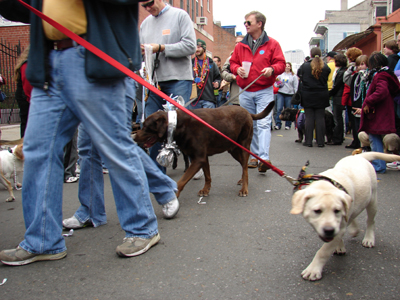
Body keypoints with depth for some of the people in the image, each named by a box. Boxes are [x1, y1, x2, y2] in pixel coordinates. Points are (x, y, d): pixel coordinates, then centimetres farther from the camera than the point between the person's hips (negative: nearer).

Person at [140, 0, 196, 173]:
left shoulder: (180, 15, 1)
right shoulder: (145, 23, 18)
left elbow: (190, 46, -9)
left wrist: (161, 48, -13)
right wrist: (141, 51, -3)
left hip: (178, 79, -5)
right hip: (153, 81, 5)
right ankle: (157, 171, 15)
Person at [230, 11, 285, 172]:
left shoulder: (272, 44, 2)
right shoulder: (240, 46, 11)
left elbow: (281, 63, 0)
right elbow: (233, 62, 15)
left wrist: (272, 69, -22)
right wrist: (237, 69, -8)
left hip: (264, 91, -4)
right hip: (245, 92, 4)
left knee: (263, 124, -13)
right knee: (249, 126, 10)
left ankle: (264, 159, -18)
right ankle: (254, 156, 21)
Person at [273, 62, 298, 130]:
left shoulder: (293, 76, 6)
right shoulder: (281, 75, 10)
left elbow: (296, 87, 4)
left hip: (289, 95, -1)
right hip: (280, 94, 1)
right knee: (279, 109, -8)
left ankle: (287, 125, 14)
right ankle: (278, 124, -6)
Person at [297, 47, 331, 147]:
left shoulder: (304, 66, -6)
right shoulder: (325, 67, -2)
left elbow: (299, 75, 8)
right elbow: (327, 79, 7)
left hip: (307, 96, -1)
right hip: (321, 96, 1)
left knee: (309, 118, 3)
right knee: (320, 118, 5)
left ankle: (308, 141, 3)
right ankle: (320, 141, 7)